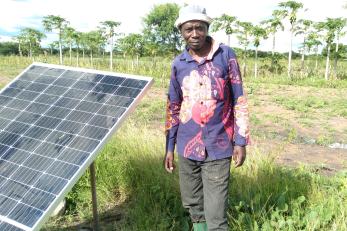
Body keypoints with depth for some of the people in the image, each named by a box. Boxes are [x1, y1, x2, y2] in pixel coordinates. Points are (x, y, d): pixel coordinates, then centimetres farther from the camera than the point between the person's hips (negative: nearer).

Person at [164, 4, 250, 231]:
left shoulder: (226, 55, -5)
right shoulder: (178, 63, 3)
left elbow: (239, 100, -2)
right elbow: (173, 108, 10)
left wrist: (240, 142, -5)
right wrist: (169, 147, 10)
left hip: (218, 147, -3)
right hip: (187, 147, 4)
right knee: (192, 203, 17)